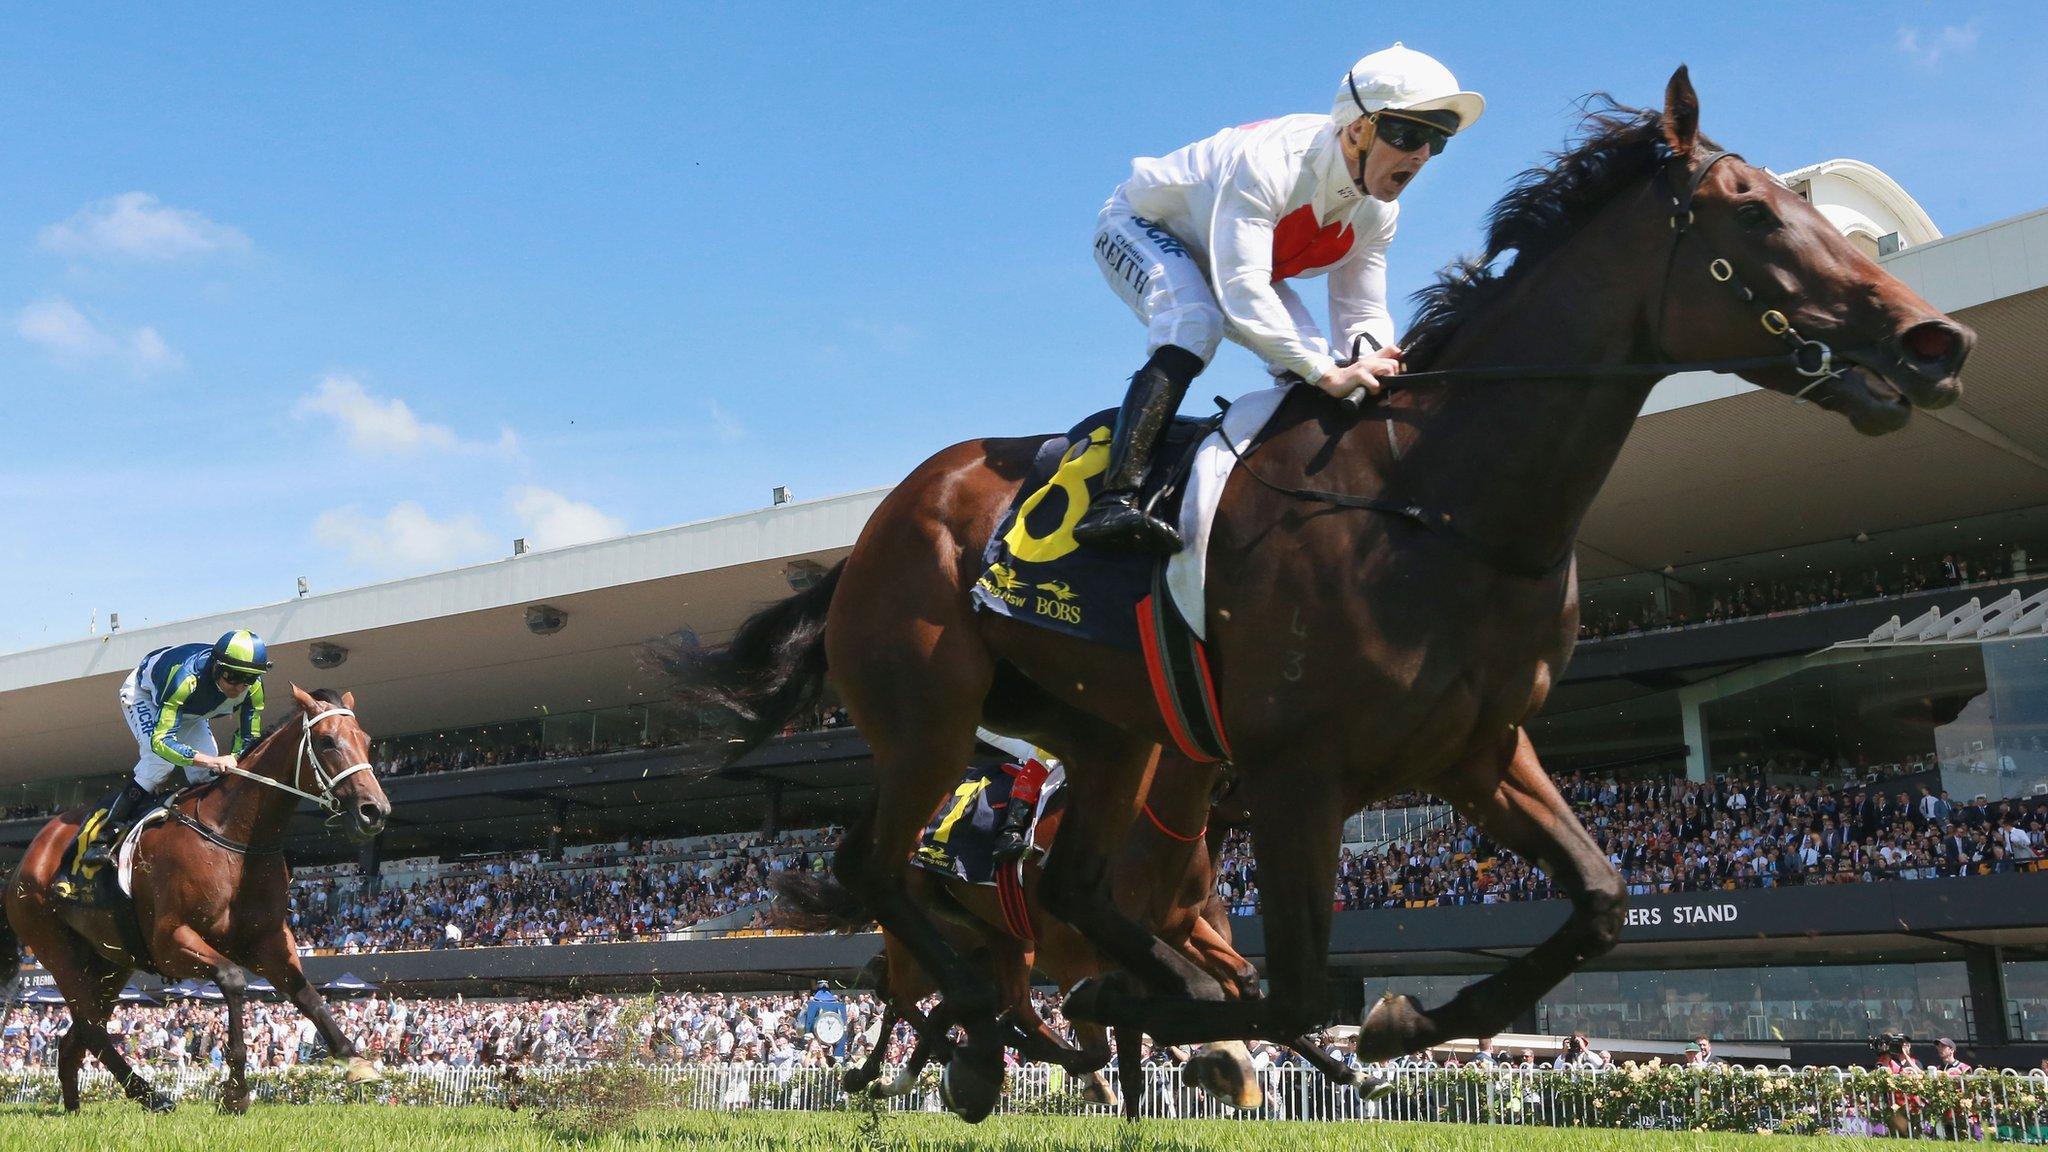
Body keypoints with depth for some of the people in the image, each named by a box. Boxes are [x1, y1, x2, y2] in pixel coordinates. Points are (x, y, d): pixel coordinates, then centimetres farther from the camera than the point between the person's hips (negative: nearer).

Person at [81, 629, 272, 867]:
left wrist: (230, 766, -33)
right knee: (160, 761, -26)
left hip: (189, 710, 6)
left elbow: (249, 738, -15)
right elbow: (160, 740, -48)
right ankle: (104, 838, -18)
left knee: (207, 773, -11)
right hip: (144, 693, -6)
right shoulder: (187, 678, -46)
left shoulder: (253, 688, -29)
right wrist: (212, 761, -59)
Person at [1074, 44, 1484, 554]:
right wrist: (1327, 371, -54)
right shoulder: (1268, 161, -39)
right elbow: (1241, 291, -47)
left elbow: (1363, 318, -10)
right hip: (1142, 227, -8)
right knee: (1195, 324, -36)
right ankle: (1115, 500, -47)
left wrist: (1379, 364, -33)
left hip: (1228, 257, 8)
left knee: (1305, 366, -11)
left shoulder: (1377, 213, -14)